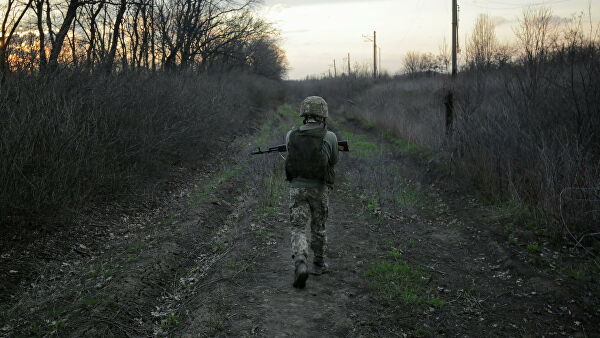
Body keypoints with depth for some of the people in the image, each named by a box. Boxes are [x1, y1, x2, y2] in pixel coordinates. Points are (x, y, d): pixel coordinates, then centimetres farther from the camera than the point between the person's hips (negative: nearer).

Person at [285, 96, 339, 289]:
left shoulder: (291, 136, -4)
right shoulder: (329, 137, -11)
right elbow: (333, 160, 6)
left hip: (297, 188, 0)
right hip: (320, 189, 0)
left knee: (298, 229, 2)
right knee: (318, 228, 18)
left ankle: (300, 265, -20)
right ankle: (319, 264, 33)